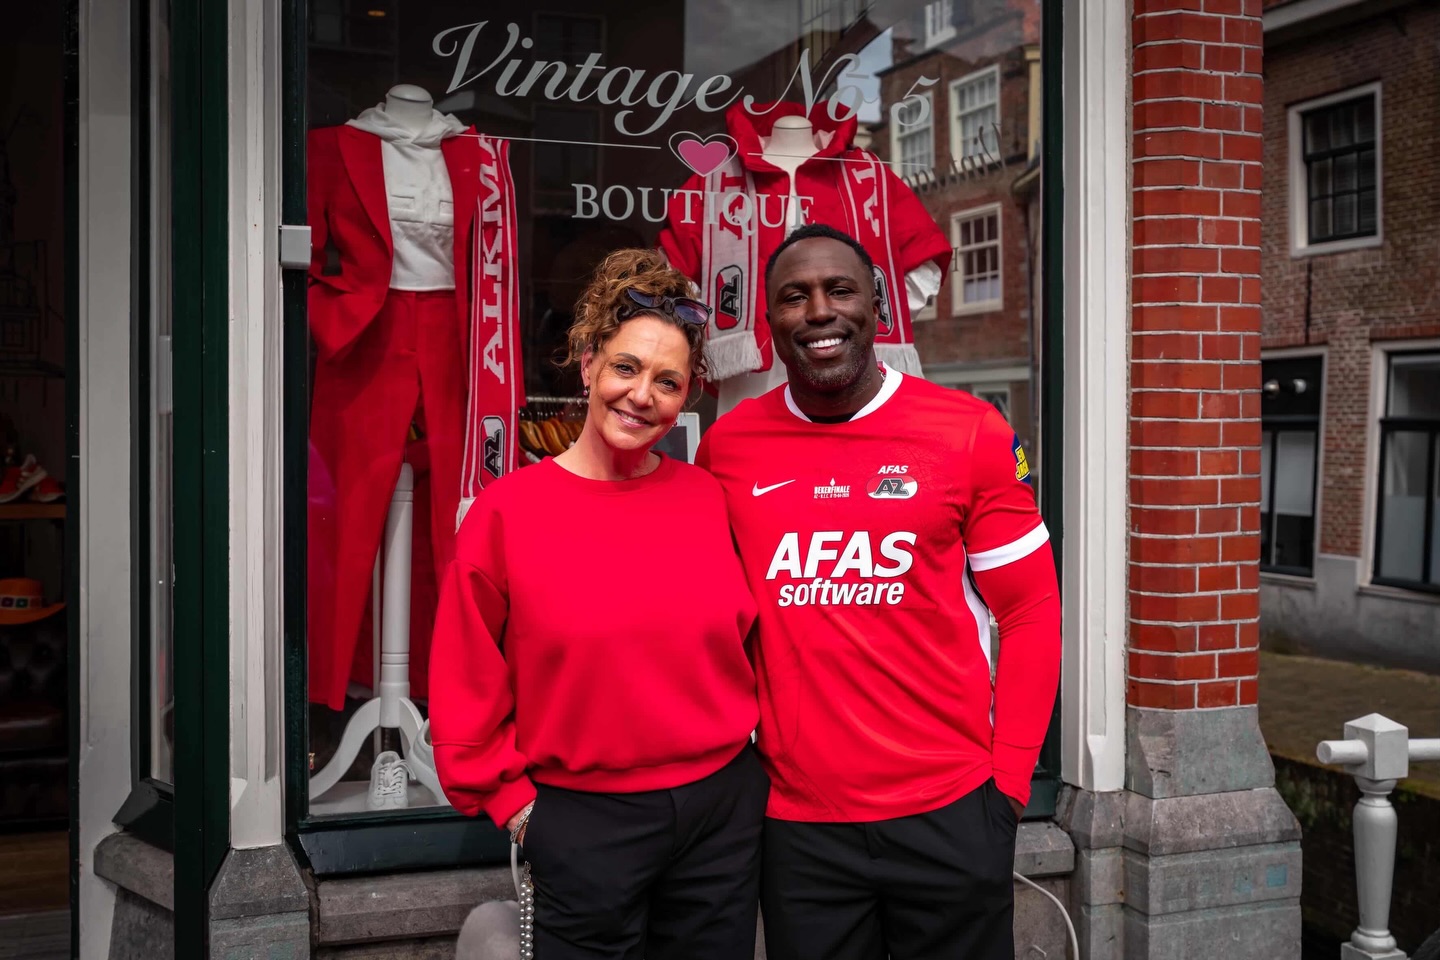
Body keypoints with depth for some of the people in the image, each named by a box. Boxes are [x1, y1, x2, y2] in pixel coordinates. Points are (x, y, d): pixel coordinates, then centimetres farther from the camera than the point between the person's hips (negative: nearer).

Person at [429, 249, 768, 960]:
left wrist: (744, 736, 7)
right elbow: (467, 686, -1)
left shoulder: (709, 499, 0)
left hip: (726, 807, 3)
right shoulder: (508, 511, -8)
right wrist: (513, 800, -1)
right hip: (585, 821, -2)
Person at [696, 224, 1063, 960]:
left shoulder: (970, 432, -5)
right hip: (794, 818, 2)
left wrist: (1009, 778, -4)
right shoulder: (727, 447, 0)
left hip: (951, 809, -1)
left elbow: (1031, 611, -1)